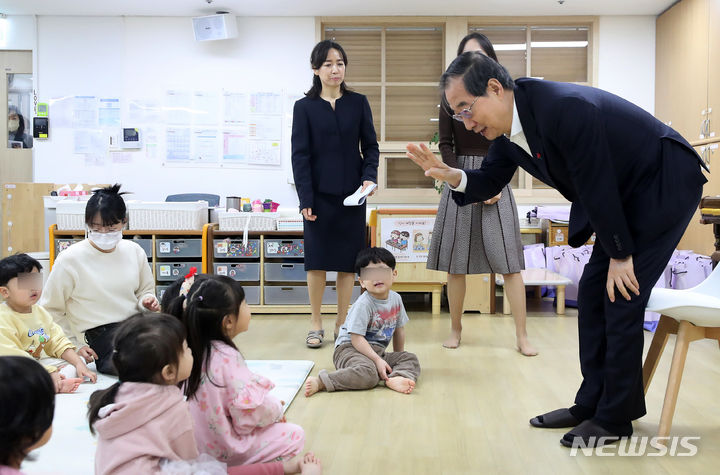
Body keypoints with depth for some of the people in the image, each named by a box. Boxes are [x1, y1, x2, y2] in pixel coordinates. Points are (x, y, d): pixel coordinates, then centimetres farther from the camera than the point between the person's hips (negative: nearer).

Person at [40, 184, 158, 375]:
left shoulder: (134, 251, 10)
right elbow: (50, 311, 6)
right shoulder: (70, 259, -2)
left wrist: (147, 302, 2)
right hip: (102, 336, -5)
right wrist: (73, 347, 1)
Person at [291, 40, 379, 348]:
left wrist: (369, 176, -10)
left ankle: (342, 323, 17)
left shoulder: (358, 103, 7)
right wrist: (305, 198, -9)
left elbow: (371, 146, 8)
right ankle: (316, 324, 14)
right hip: (319, 194, -1)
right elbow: (300, 155, -2)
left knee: (347, 259, 5)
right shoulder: (305, 107, 2)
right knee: (317, 259, 2)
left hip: (351, 194, 1)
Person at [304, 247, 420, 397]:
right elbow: (356, 338, -21)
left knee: (410, 359, -4)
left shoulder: (396, 299, 5)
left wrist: (399, 354, 24)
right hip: (349, 348, -8)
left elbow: (399, 329, 20)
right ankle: (320, 382, -34)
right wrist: (377, 360, -26)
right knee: (368, 372, -36)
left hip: (378, 351, 8)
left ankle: (395, 379, -35)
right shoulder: (364, 304, -17)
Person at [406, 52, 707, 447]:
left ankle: (616, 417, 3)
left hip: (665, 185, -9)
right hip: (626, 195, 9)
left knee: (621, 296, -10)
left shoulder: (566, 108, -33)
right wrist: (451, 176, -15)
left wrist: (620, 255, -17)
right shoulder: (507, 126, -6)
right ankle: (593, 404, 17)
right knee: (592, 293, 7)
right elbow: (490, 181, 6)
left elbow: (597, 186, -26)